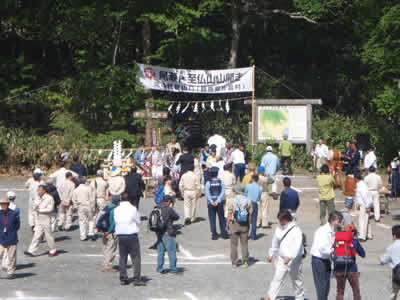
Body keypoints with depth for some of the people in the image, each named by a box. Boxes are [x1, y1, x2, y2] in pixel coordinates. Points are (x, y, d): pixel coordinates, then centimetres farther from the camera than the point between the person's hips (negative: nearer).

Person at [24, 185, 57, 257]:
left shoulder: (49, 198, -13)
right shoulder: (39, 198, 11)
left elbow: (50, 209, -19)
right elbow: (37, 207, 23)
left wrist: (40, 210, -17)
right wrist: (36, 207, -2)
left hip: (46, 220, -6)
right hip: (38, 220, 6)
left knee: (49, 235, 3)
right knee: (36, 235, 1)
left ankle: (53, 250, 18)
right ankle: (31, 251, -3)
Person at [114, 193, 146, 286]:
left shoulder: (116, 210, 3)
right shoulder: (133, 209, -8)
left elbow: (116, 221, 5)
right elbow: (138, 221, 1)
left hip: (120, 235, 4)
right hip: (132, 235, -4)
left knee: (122, 257, 12)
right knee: (136, 257, 1)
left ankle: (123, 278, 12)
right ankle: (137, 279, -3)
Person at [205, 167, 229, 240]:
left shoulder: (208, 183, -4)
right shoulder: (221, 182, 0)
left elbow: (207, 194, -12)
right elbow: (222, 192, -9)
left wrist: (212, 202, -17)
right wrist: (217, 201, -14)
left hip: (211, 204, -1)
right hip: (219, 203, 1)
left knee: (212, 219, 4)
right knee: (222, 218, 12)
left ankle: (214, 235, 2)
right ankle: (224, 233, 11)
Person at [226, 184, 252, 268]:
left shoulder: (232, 201, -9)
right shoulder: (248, 201, -1)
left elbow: (229, 215, -8)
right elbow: (250, 215, 1)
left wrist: (227, 225, 2)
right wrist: (249, 225, 13)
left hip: (234, 224, -2)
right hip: (245, 225, 2)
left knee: (234, 244, 7)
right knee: (244, 243, 11)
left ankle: (234, 262, 10)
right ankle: (245, 261, 13)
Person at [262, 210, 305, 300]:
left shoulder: (296, 230, -17)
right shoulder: (279, 229, 3)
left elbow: (297, 246, -28)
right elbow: (275, 243, 17)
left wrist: (289, 257, -40)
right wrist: (271, 255, 23)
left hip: (294, 260, -4)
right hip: (281, 259, 4)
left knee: (297, 279, 12)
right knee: (277, 278, -3)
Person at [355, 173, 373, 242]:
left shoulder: (361, 185, -19)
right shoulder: (362, 184, 11)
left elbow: (365, 196, -23)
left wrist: (367, 207, -21)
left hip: (364, 206, -10)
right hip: (363, 206, 10)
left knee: (362, 220, -9)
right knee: (367, 220, 17)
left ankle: (362, 237, -9)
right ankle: (369, 235, 26)